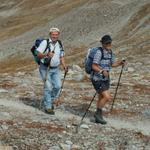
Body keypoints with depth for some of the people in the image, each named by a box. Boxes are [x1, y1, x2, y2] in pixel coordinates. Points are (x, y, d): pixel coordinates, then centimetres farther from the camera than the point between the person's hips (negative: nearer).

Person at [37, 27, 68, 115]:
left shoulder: (59, 44, 10)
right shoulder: (45, 42, -8)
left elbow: (62, 57, 17)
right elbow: (39, 55, -12)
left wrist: (64, 66, 1)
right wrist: (47, 54, -31)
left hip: (56, 69, 5)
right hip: (45, 68, -5)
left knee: (58, 86, -4)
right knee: (48, 87, -8)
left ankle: (51, 100, 21)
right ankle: (48, 107, 0)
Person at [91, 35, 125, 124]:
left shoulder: (110, 52, 6)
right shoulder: (99, 52, -19)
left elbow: (112, 64, 18)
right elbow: (94, 66, -21)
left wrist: (120, 63, 0)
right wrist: (102, 71, -36)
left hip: (106, 78, 8)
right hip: (97, 79, -8)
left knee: (102, 98, 15)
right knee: (107, 97, -15)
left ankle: (98, 118, 27)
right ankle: (98, 113, 4)